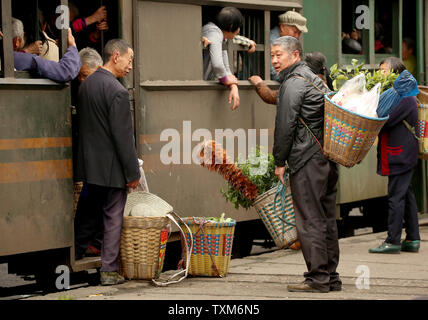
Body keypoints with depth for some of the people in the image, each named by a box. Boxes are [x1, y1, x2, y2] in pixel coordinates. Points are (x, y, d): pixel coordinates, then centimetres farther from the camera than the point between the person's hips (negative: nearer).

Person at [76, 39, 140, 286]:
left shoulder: (86, 85, 8)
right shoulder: (117, 91, -18)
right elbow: (123, 136, -19)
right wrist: (133, 172, -13)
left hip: (89, 165, 8)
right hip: (111, 168, -8)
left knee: (95, 213, 18)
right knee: (114, 218, 1)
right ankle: (109, 271, 5)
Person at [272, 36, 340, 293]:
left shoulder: (293, 83, -9)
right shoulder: (314, 79, 20)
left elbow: (285, 126, -12)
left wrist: (280, 161, -5)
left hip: (307, 161, -9)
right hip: (328, 158, 9)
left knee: (310, 220, -6)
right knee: (326, 219, 11)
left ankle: (318, 279, -6)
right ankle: (331, 277, 15)